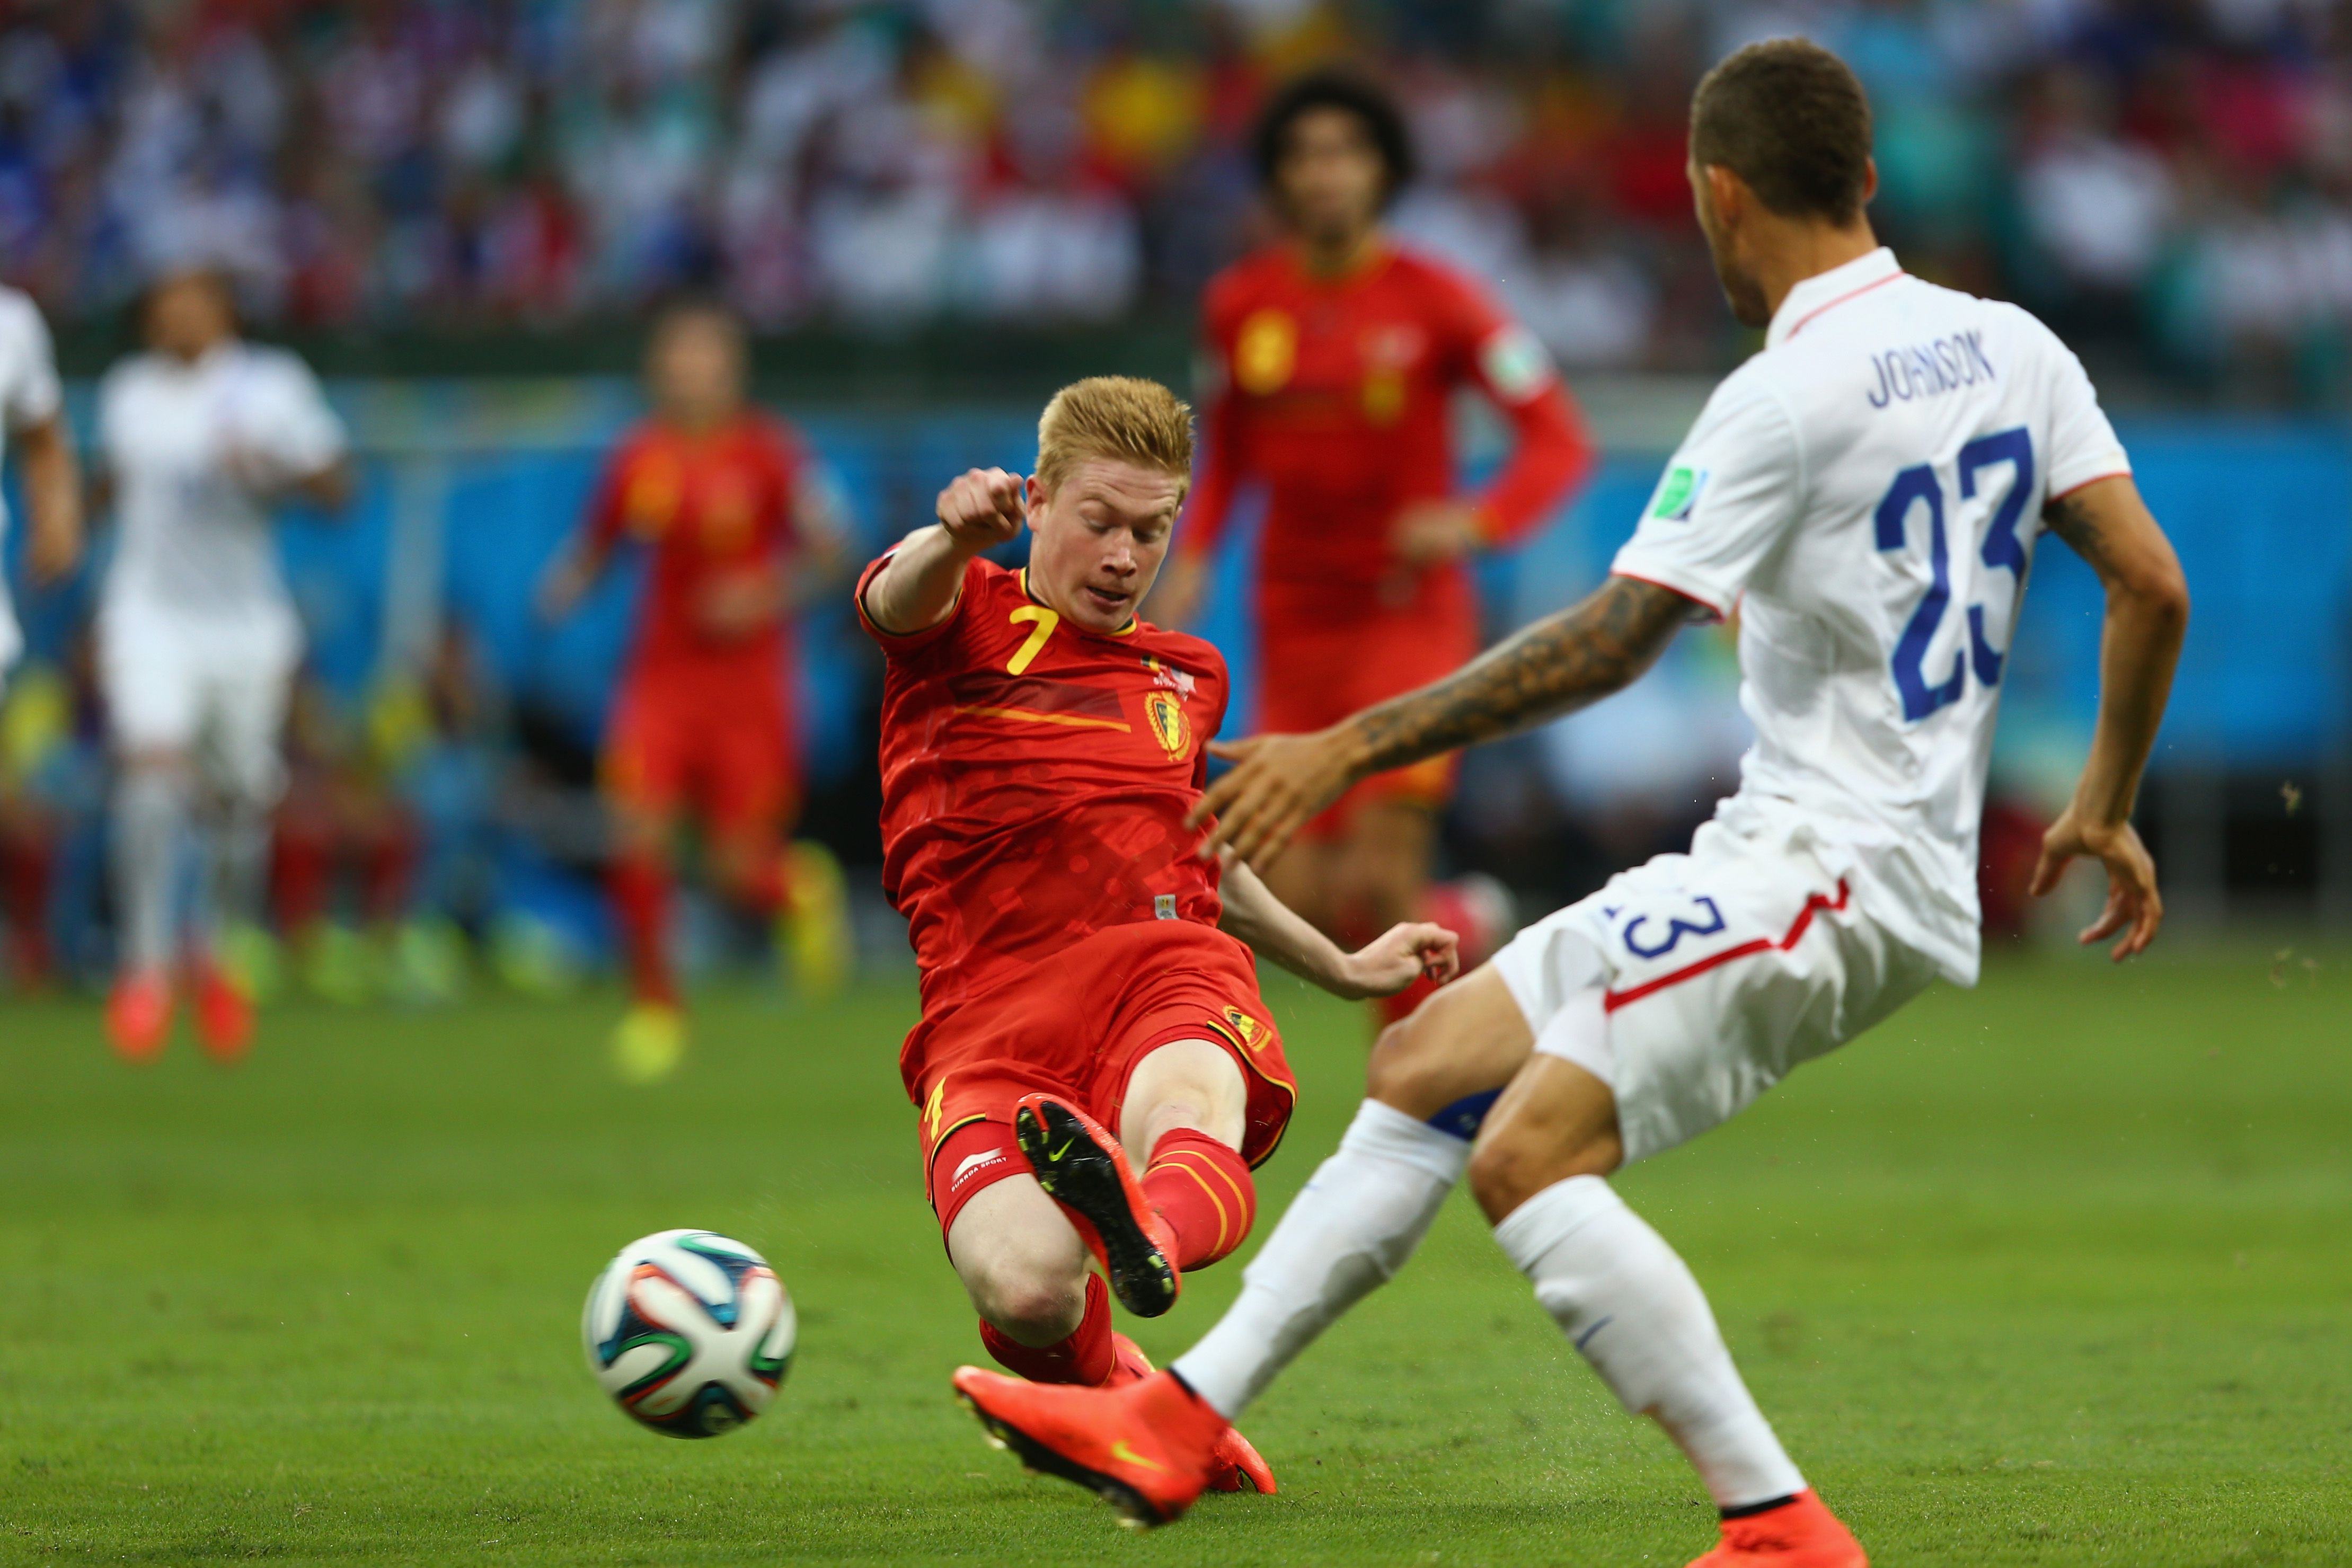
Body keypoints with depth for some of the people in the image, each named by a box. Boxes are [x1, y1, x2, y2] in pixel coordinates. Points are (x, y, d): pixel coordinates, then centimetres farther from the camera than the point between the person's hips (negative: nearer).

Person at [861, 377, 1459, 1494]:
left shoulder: (1185, 676, 28)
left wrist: (1342, 971, 45)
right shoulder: (963, 623, 13)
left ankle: (1154, 1237, -72)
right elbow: (904, 597, -13)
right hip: (991, 1013, -2)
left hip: (1166, 969, 3)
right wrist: (960, 538, -38)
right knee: (1027, 1291, -29)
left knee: (1194, 1125, -38)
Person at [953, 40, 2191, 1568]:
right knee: (1429, 1062, 11)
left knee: (1530, 1150, -21)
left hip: (1831, 869, -9)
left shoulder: (1785, 398, -16)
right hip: (1781, 857, 10)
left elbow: (1616, 638, -20)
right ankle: (1179, 1417, 12)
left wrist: (1353, 745, -17)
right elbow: (2153, 589, 7)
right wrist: (2105, 812, 21)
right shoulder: (2010, 346, 8)